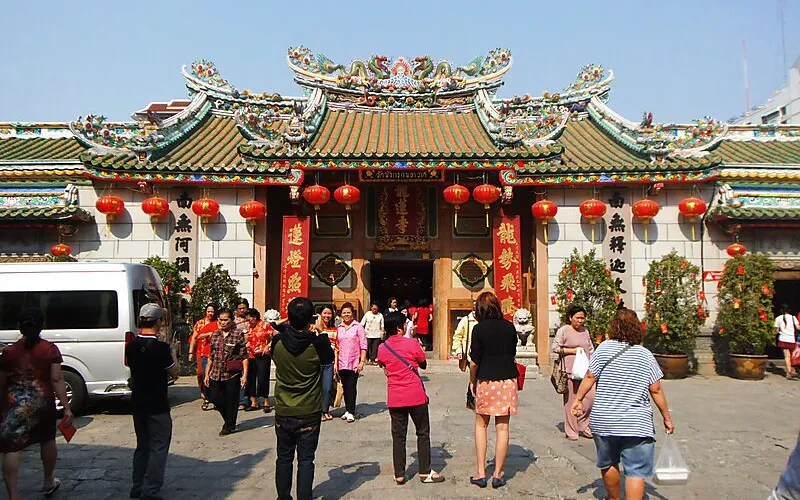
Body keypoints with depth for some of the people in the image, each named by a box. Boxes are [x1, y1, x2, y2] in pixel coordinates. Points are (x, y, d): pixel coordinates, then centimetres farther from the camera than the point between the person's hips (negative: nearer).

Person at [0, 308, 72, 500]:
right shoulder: (50, 349, -7)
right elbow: (57, 380, -11)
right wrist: (66, 407, -9)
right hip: (43, 402, 1)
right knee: (47, 441, 20)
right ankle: (48, 483, 37)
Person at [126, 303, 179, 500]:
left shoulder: (131, 345, 1)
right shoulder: (160, 347, -20)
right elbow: (174, 372, -10)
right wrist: (172, 354, 4)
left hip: (137, 403, 7)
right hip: (157, 405, -7)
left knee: (142, 445, 19)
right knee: (158, 447, 3)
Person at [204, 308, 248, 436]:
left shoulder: (238, 334, -7)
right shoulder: (215, 334, 8)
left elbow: (244, 356, -8)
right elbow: (211, 356, 14)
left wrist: (245, 374, -13)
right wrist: (207, 374, 11)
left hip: (232, 374, -5)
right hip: (216, 374, 5)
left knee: (231, 401, 4)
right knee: (215, 398, 8)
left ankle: (229, 426, 23)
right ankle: (228, 419, 33)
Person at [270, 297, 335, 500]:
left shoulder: (278, 342, -12)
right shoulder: (317, 344, -18)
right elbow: (330, 358, 3)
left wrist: (289, 327, 12)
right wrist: (322, 335, 12)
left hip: (283, 413, 3)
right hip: (309, 414, -2)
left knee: (284, 459, 17)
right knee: (305, 461, 7)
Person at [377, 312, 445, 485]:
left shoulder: (382, 348, 0)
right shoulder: (412, 343, -10)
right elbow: (424, 365, 3)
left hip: (394, 398, 3)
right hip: (416, 396, -3)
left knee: (398, 435, 10)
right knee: (423, 433, 11)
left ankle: (399, 475, 14)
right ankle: (425, 472, 15)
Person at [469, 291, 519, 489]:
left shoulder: (479, 328, -10)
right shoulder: (509, 327, 1)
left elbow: (474, 361, -9)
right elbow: (513, 354, 12)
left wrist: (472, 381, 5)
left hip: (486, 381, -2)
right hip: (508, 380, 2)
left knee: (481, 424, 13)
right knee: (502, 427, 6)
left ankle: (480, 473, 12)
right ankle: (498, 475, 11)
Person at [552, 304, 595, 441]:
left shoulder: (585, 331, 14)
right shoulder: (563, 330, -4)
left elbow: (591, 349, 22)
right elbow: (555, 348, -7)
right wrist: (573, 350, -12)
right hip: (570, 370, -5)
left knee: (590, 396, -4)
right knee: (571, 400, 0)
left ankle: (583, 425, 17)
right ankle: (571, 431, 12)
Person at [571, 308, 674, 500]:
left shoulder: (605, 348, -4)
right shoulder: (645, 355, -2)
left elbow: (590, 377, -7)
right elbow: (656, 390, -1)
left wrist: (578, 399, 5)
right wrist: (666, 418, 10)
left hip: (603, 421, 1)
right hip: (636, 424, -1)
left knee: (608, 464, 21)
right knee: (636, 471, 1)